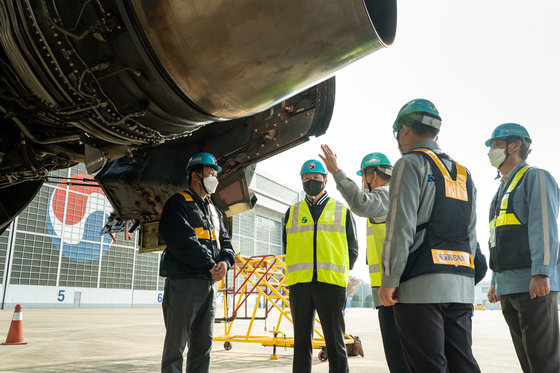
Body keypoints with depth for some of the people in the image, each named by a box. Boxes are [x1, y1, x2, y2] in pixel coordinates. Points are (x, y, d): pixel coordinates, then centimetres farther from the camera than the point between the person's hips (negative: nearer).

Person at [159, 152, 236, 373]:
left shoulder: (214, 211, 22)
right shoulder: (178, 203, -2)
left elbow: (225, 242, 15)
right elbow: (183, 242, -16)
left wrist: (225, 262, -7)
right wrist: (211, 265, -15)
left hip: (210, 284, 8)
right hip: (183, 282, -8)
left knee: (203, 344, 12)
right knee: (176, 343, -2)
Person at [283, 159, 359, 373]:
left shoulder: (342, 211, 12)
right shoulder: (292, 213, 16)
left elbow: (352, 250, 12)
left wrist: (338, 272, 1)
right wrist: (301, 269, 9)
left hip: (331, 283, -2)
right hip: (299, 284, 2)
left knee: (335, 343, 1)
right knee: (301, 343, 8)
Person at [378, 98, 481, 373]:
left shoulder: (411, 164, -4)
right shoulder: (463, 174, 20)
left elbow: (400, 228, -13)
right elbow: (470, 235, 18)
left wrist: (389, 280, -11)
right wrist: (460, 277, 20)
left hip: (421, 284, -7)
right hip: (461, 287, 8)